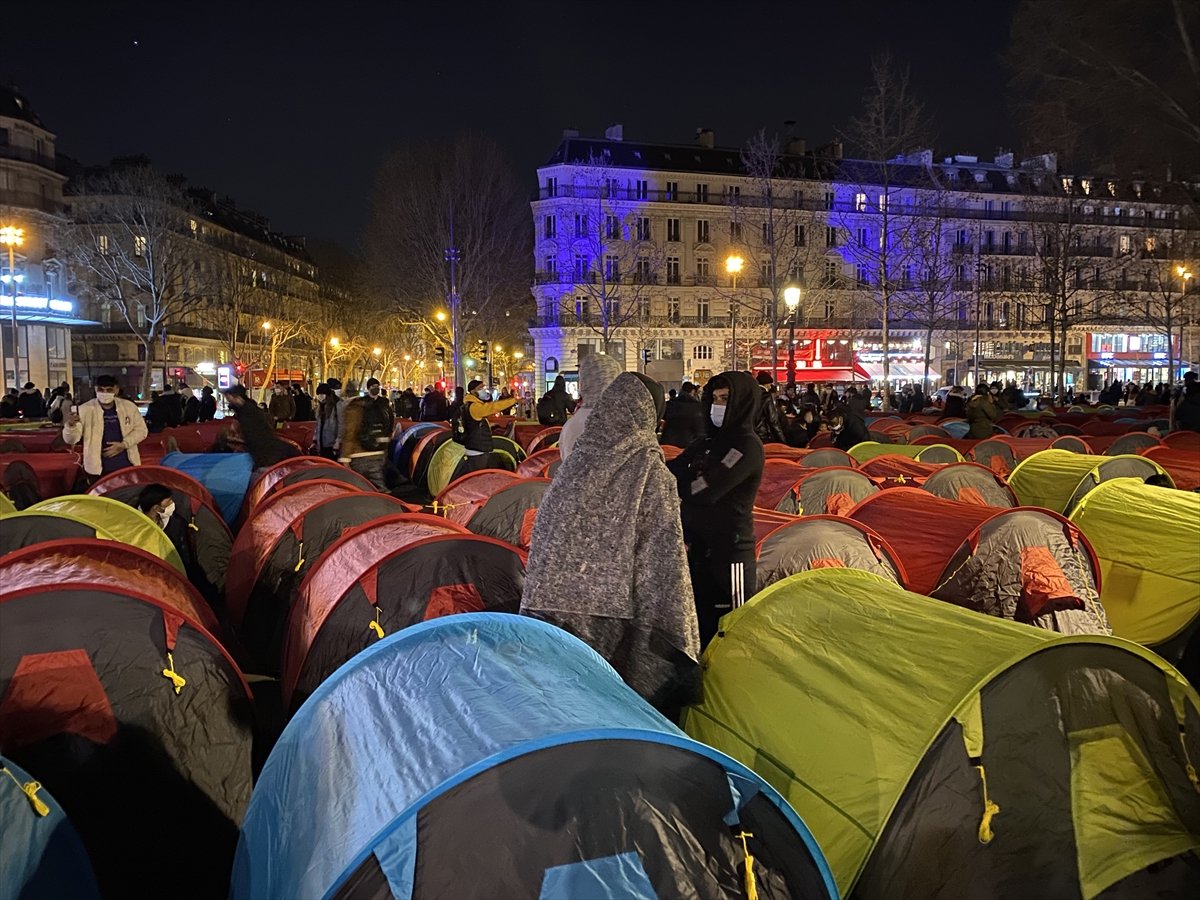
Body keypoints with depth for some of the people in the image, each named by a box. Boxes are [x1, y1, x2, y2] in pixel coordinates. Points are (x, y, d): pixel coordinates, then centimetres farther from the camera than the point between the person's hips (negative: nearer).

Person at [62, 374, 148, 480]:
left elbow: (141, 429, 6)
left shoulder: (129, 406, 0)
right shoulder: (85, 409, -7)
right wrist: (71, 425, -33)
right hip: (98, 470, -2)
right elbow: (70, 440, -10)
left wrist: (123, 445, -10)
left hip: (127, 467, 2)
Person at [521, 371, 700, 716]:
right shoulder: (651, 473, -10)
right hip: (616, 607, -5)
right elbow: (663, 558, -11)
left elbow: (545, 537, 9)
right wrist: (677, 633, -6)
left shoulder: (577, 461, 3)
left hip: (556, 598, 5)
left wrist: (547, 596, 19)